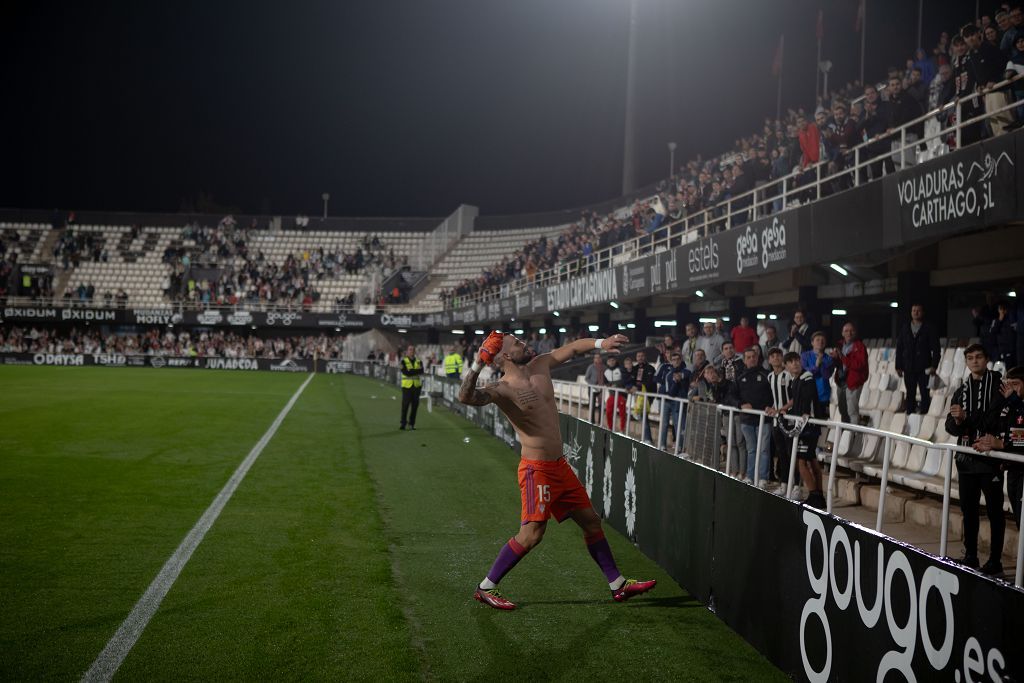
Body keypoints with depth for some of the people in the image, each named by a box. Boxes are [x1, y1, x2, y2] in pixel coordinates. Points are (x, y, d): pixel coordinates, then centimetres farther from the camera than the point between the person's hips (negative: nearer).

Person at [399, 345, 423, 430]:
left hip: (417, 385, 3)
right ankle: (403, 423, 3)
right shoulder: (404, 361, 3)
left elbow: (421, 371, -7)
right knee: (405, 404, -5)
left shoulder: (418, 361, 12)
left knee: (415, 405, 3)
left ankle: (412, 423, 11)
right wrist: (416, 371, -12)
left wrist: (411, 371, -17)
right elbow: (406, 372, -13)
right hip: (407, 385, -3)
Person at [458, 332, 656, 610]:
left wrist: (600, 343, 4)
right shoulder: (503, 389, -18)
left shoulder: (540, 366, 4)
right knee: (531, 534, -11)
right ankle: (485, 588, 3)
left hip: (559, 465, 8)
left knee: (591, 521, 13)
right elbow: (467, 397, -36)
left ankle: (618, 585, 25)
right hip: (537, 469, -8)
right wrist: (476, 368, -48)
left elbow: (571, 348, 17)